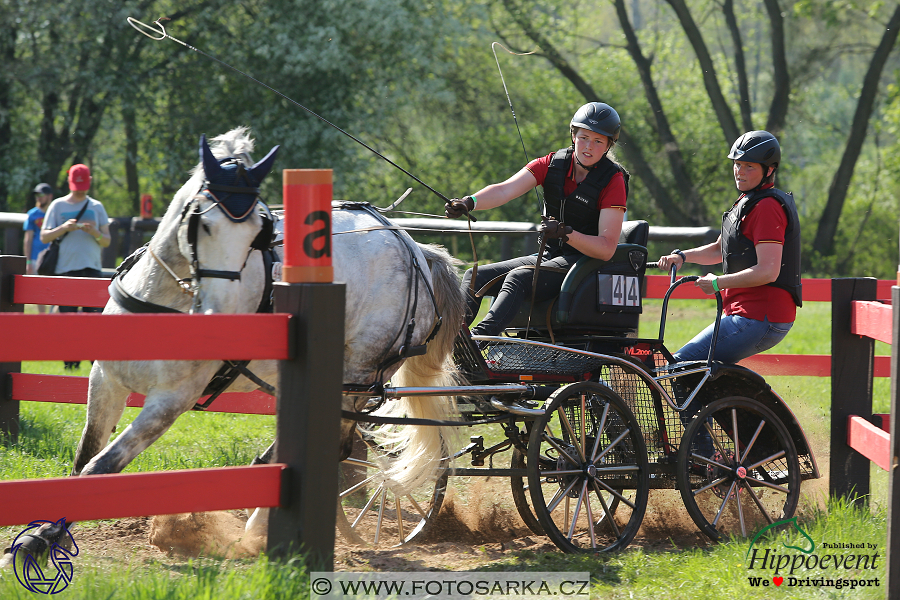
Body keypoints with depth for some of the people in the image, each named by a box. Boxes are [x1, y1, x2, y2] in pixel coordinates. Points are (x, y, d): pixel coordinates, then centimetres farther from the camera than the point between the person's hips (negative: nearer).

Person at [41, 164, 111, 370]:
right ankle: (70, 360, 4)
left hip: (92, 268, 0)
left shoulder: (96, 207, 13)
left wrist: (94, 232, -9)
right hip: (65, 269, 0)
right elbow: (44, 237, 7)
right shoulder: (58, 206, 10)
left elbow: (107, 241, 13)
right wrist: (64, 228, -9)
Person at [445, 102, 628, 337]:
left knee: (518, 278, -32)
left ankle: (479, 338, -49)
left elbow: (607, 249, -18)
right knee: (475, 277, -4)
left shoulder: (613, 180, -11)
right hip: (548, 256, 7)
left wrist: (566, 233, -33)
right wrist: (469, 203, -32)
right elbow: (505, 190, -13)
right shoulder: (553, 164, 2)